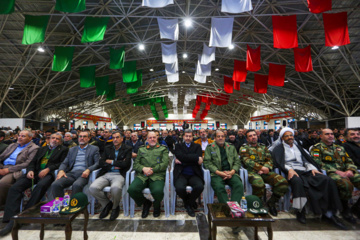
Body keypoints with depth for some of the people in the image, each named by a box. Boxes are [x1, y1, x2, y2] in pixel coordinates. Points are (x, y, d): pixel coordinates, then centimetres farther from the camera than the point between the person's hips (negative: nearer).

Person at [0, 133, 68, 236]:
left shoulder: (63, 149, 12)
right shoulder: (42, 149, 28)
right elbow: (33, 162, 20)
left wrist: (48, 169, -12)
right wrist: (30, 170, -1)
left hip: (48, 173, -5)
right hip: (35, 172, 5)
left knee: (41, 185, -35)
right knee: (14, 187, -19)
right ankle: (12, 221, -17)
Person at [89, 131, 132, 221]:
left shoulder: (127, 149, 5)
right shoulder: (107, 148, 17)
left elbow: (125, 164, -10)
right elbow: (101, 163, 6)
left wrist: (110, 161, -1)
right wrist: (115, 165, -7)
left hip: (119, 175, -4)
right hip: (106, 174, 4)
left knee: (115, 188, -35)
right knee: (93, 188, -23)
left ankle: (115, 207, 1)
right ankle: (107, 204, 7)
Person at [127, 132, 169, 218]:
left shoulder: (163, 149, 13)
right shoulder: (141, 149, 21)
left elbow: (165, 164, 0)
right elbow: (136, 164, 13)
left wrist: (152, 170, -10)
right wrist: (143, 168, -8)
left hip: (157, 176, -2)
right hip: (142, 175, 3)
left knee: (158, 191, -33)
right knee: (132, 189, -26)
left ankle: (156, 205, 8)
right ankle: (146, 203, 8)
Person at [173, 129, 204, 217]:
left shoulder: (197, 146, 16)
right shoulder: (178, 146, 14)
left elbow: (199, 160, -3)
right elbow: (181, 156, -8)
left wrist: (182, 161, -9)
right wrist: (196, 158, -12)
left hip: (194, 174, 1)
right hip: (181, 174, -1)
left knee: (200, 186, -29)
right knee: (179, 188, -30)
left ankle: (189, 204, 6)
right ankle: (190, 202, 9)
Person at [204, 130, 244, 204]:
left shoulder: (231, 147, 19)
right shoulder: (210, 147, 9)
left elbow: (237, 161, 14)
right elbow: (207, 162, -1)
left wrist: (232, 172, -6)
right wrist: (219, 172, -12)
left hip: (231, 173, 3)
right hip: (216, 173, -3)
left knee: (239, 185, -26)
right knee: (219, 187, -32)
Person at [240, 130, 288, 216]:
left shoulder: (263, 147, 24)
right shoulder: (244, 148, 9)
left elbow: (269, 160, 13)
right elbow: (247, 161, -7)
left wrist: (266, 168, -9)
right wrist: (261, 167, -15)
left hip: (265, 172, 5)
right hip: (252, 172, -5)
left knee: (283, 182, -20)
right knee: (259, 184, -37)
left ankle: (271, 202, 4)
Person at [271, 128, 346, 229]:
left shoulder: (298, 147, 27)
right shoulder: (278, 149, 11)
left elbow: (307, 159, 20)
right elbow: (279, 162, -4)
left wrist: (312, 168, -1)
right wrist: (289, 169, -20)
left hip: (305, 171, 5)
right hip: (290, 172, -5)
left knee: (327, 180, -20)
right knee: (298, 181, -39)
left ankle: (329, 212, -14)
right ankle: (300, 210, -23)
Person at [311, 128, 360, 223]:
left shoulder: (340, 148, 25)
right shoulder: (317, 147, 3)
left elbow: (349, 161, 18)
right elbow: (317, 163, -9)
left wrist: (350, 170, -4)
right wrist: (336, 171, -15)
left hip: (345, 172, 7)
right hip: (330, 173, -6)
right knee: (347, 184, -34)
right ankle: (344, 208, -6)